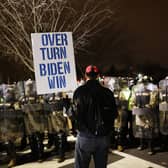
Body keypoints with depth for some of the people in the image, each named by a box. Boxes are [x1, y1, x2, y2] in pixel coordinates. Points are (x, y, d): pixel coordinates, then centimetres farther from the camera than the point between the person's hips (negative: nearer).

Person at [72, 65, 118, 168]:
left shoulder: (80, 91, -10)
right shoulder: (107, 92, -1)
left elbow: (76, 114, -14)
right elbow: (114, 114, 2)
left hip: (85, 136, -3)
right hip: (104, 136, 3)